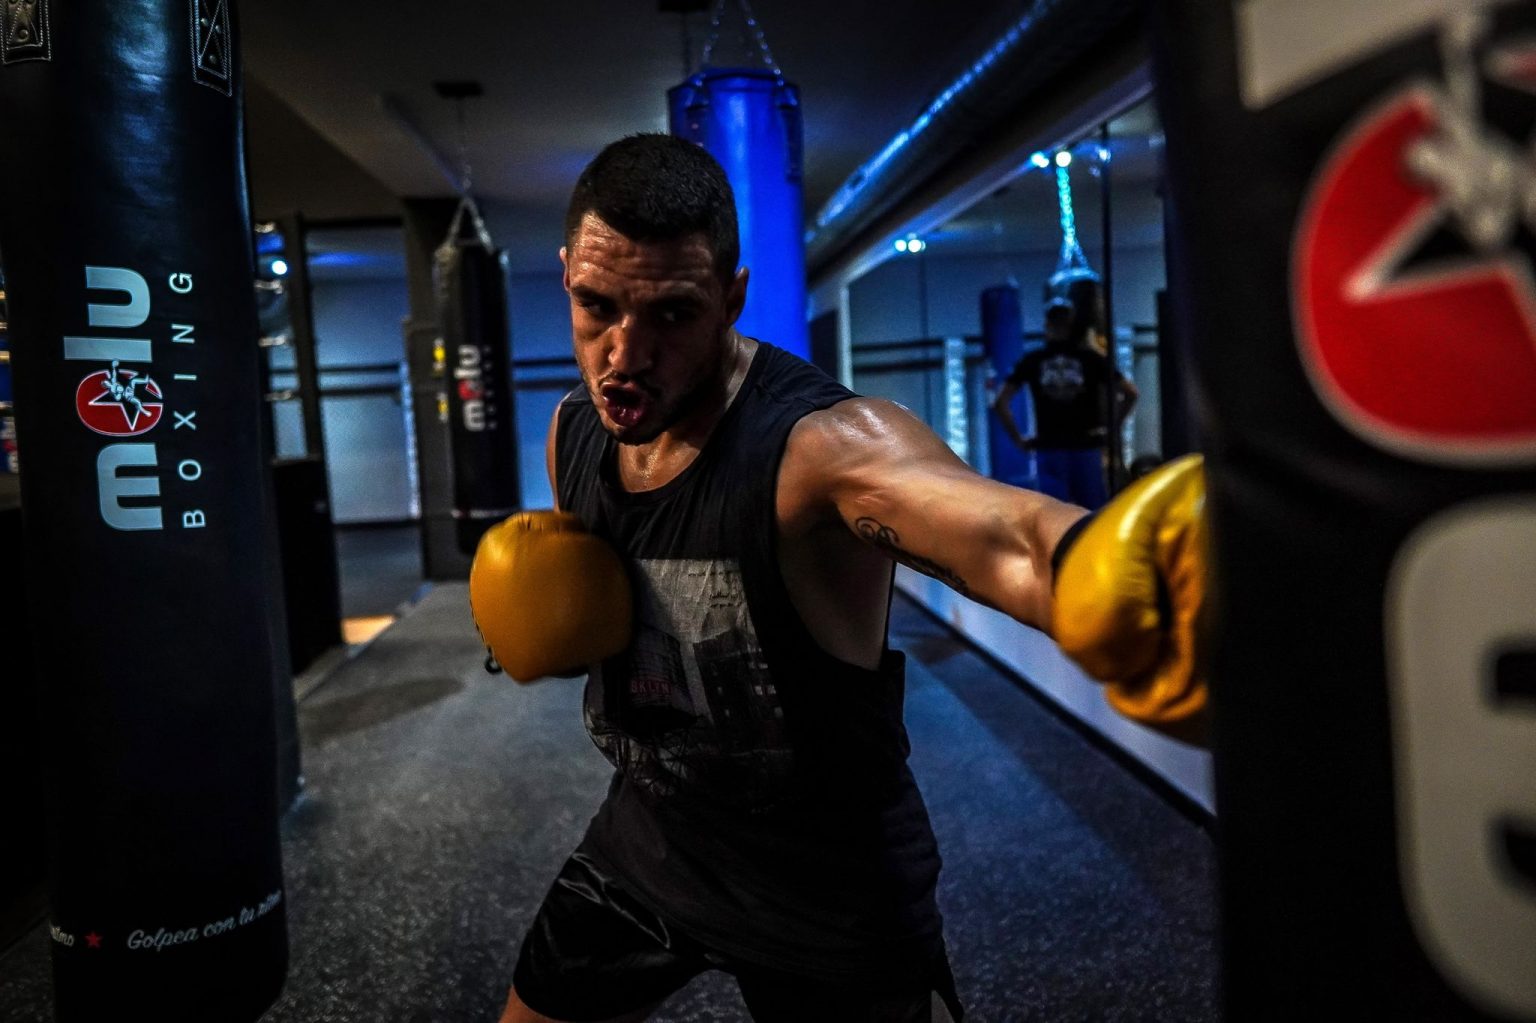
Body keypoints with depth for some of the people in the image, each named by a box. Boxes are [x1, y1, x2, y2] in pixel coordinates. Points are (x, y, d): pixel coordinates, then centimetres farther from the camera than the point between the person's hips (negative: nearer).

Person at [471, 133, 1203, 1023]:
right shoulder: (572, 432, -8)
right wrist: (540, 611, -11)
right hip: (648, 838, 6)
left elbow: (1015, 542, -52)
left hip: (829, 882, -5)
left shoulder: (826, 443, -31)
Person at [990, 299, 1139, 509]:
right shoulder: (1091, 358, 5)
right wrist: (1112, 429, 6)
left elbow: (1000, 402, 1)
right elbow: (1129, 393, 0)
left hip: (1049, 447, 0)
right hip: (1086, 445, 0)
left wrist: (1018, 439, 5)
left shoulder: (1031, 361, 5)